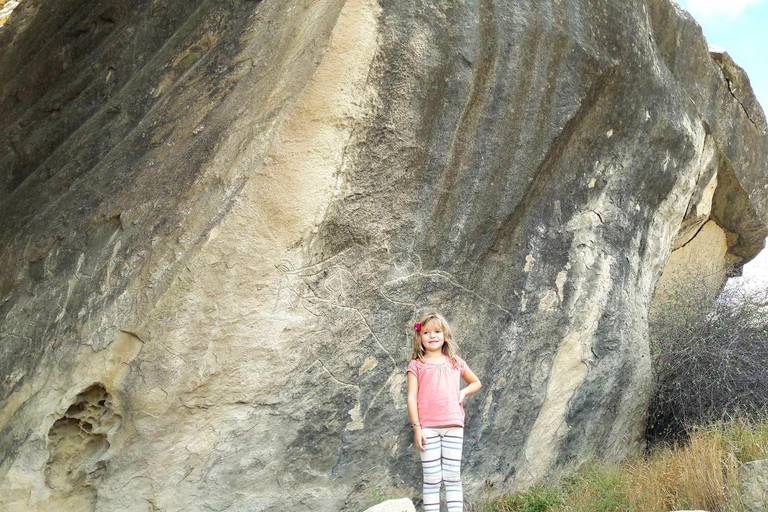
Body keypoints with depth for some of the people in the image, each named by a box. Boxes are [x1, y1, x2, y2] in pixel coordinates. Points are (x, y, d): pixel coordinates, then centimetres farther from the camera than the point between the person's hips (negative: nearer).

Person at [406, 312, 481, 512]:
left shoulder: (455, 362, 12)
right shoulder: (416, 365, 3)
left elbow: (476, 382, 25)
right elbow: (411, 398, -2)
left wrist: (463, 392, 4)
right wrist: (416, 428, -9)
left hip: (453, 426, 2)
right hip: (428, 427, -2)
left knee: (453, 477, 5)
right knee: (432, 479, 1)